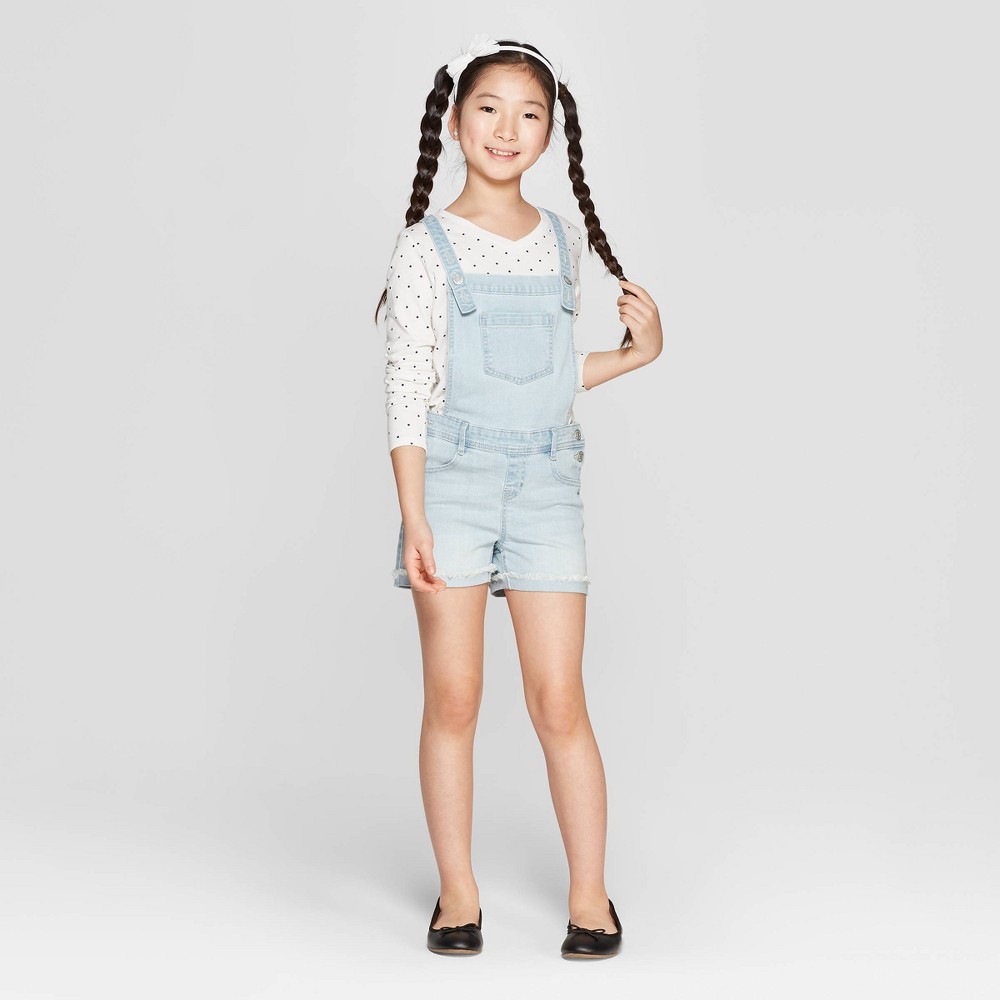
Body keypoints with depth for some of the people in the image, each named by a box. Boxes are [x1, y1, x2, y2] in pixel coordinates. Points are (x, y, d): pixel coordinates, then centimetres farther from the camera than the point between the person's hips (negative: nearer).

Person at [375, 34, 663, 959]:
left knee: (559, 702, 0)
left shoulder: (561, 241, 11)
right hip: (453, 479, -2)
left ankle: (591, 896, 10)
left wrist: (636, 354, 10)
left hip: (546, 483, 2)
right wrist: (414, 519, -10)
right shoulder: (428, 247, -1)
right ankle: (457, 892, 15)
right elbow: (409, 390, -4)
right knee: (453, 698, 2)